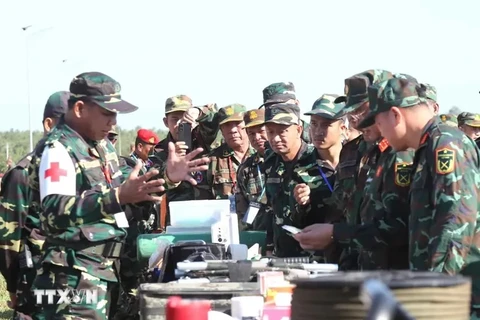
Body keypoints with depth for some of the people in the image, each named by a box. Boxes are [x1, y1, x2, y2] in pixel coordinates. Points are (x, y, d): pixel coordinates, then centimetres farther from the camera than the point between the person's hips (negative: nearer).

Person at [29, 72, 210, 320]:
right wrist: (118, 196, -40)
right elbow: (55, 213, -31)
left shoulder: (103, 147, 14)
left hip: (104, 275, 9)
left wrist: (167, 179, 14)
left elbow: (122, 196, 28)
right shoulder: (57, 150, -16)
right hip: (74, 281, -9)